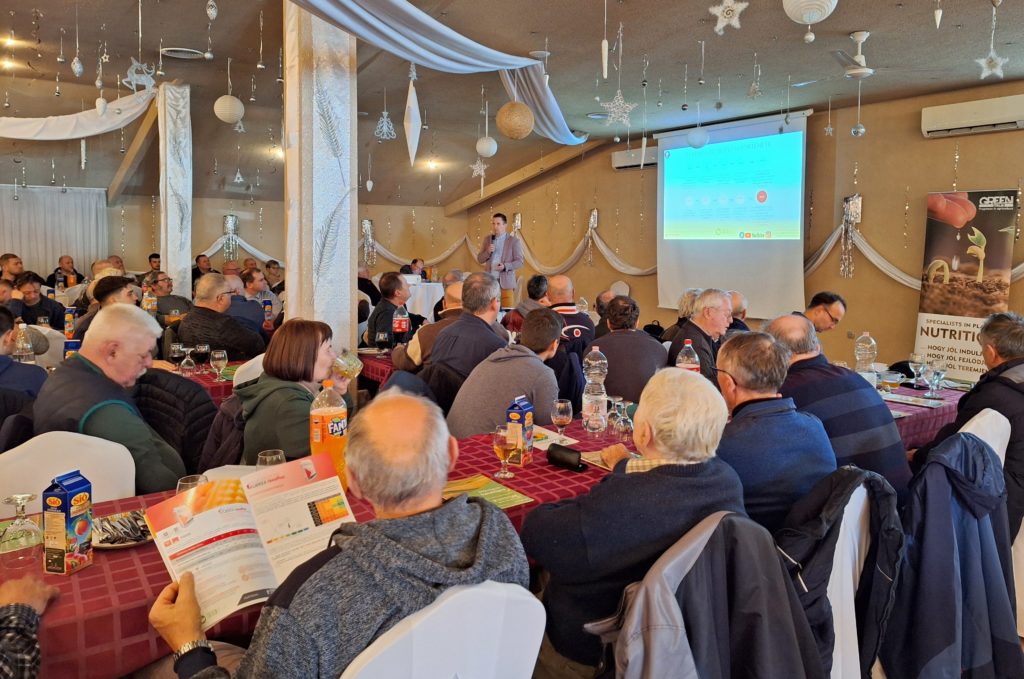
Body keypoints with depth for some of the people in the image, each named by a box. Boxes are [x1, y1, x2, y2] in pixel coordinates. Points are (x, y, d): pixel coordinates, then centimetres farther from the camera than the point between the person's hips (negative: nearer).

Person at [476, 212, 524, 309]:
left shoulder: (514, 241, 0)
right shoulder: (487, 240, 12)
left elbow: (519, 262, -4)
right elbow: (480, 259, 11)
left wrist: (505, 266, -21)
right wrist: (488, 251, -10)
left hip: (506, 282, -3)